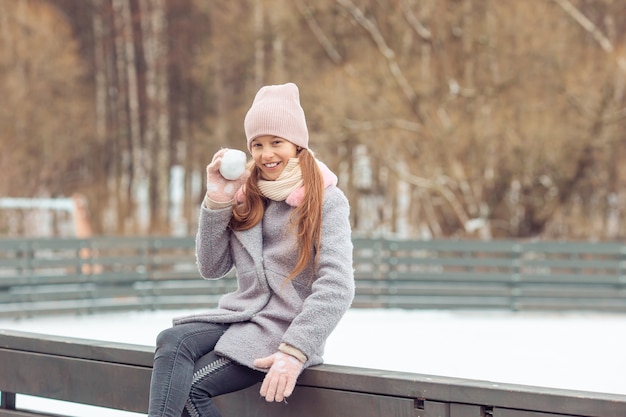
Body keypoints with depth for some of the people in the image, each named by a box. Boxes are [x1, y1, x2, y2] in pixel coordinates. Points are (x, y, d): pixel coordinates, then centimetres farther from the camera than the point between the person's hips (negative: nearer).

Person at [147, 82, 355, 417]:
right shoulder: (246, 195, 13)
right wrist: (217, 201, -2)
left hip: (287, 325, -5)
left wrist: (294, 352, -25)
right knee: (172, 342, -27)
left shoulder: (326, 200, -4)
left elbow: (336, 288, -15)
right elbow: (211, 269, 10)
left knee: (189, 387, -24)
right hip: (240, 314, 5)